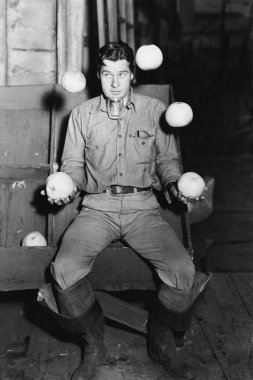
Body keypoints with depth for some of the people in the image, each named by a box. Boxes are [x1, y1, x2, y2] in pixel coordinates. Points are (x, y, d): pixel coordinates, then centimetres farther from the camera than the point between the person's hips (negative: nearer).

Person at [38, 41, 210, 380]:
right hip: (97, 206, 1)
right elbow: (73, 164, 13)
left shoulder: (155, 111, 7)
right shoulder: (82, 114, 9)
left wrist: (175, 183, -9)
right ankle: (94, 345, 2)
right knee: (64, 269, -25)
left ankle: (162, 340, 8)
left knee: (183, 270, -24)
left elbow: (168, 160, 13)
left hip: (142, 206, 0)